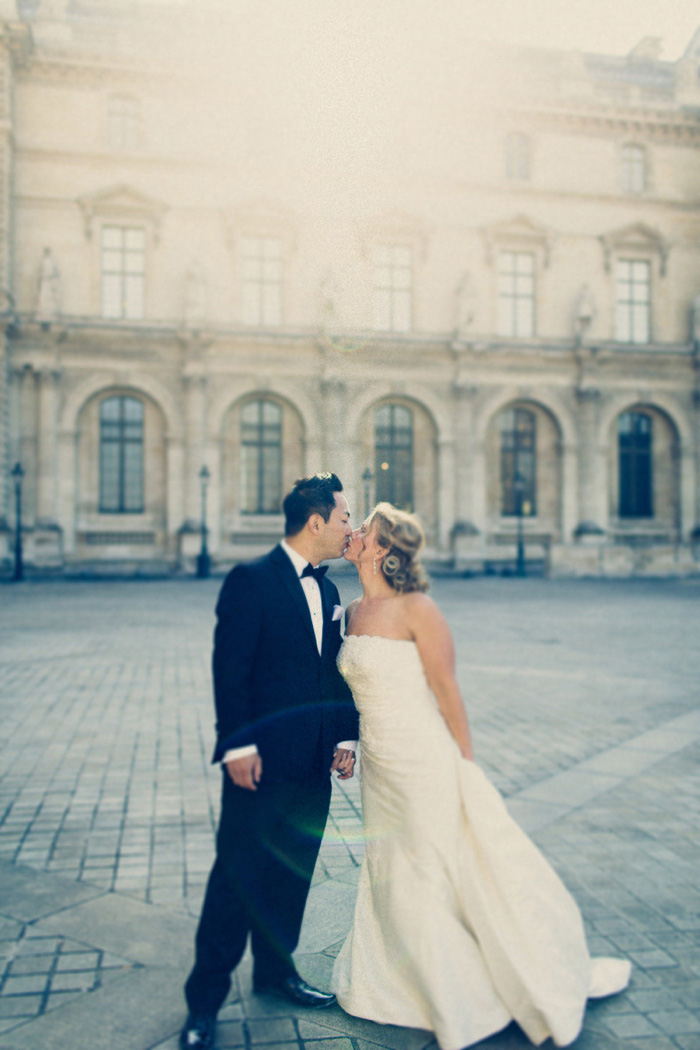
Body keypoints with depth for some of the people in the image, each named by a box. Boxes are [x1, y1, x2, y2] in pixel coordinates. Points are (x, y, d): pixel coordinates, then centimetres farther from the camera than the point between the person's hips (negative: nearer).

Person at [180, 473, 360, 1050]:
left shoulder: (327, 589, 12)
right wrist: (237, 745, -18)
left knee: (292, 872, 17)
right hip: (262, 758, -7)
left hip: (312, 762, 7)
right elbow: (229, 669, -15)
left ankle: (276, 969, 35)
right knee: (239, 872, 1)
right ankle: (205, 998, 17)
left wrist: (345, 737, 11)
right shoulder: (251, 581, -12)